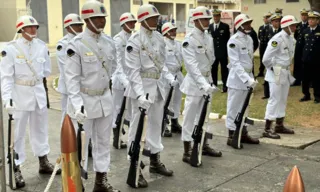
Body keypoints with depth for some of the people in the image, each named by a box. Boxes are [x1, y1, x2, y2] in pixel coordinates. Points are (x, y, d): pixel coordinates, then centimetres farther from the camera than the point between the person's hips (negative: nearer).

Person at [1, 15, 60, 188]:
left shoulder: (42, 46, 1)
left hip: (39, 92, 5)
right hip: (20, 95, -5)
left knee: (40, 129, 17)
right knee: (17, 133, 0)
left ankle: (43, 163, 32)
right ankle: (16, 169, 10)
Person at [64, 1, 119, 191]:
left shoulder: (109, 41, 3)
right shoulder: (76, 44, -14)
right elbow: (72, 77, -14)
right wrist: (77, 104, -20)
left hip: (105, 99, 6)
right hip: (85, 100, -5)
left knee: (103, 141, 13)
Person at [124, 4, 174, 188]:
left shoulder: (159, 37, 7)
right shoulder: (135, 40, -15)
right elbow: (133, 70, -18)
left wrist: (169, 76, 2)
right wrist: (140, 93, -26)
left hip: (158, 86, 7)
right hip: (142, 87, -7)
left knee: (156, 124, 17)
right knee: (138, 127, -1)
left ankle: (155, 161, 32)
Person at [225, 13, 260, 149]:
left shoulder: (249, 39, 9)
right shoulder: (233, 40, -15)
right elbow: (235, 63, -20)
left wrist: (251, 77, 11)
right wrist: (247, 79, -27)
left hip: (248, 77, 8)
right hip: (237, 77, -8)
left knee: (244, 107, 15)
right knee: (234, 107, 1)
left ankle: (243, 134, 25)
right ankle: (231, 136, 10)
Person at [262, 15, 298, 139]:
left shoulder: (290, 39, 7)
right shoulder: (277, 39, -19)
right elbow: (266, 59, -20)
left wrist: (287, 69, 9)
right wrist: (272, 68, -7)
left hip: (286, 72, 9)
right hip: (276, 73, -8)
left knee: (282, 100, 15)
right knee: (274, 100, -6)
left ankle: (279, 126, 27)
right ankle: (267, 130, -1)